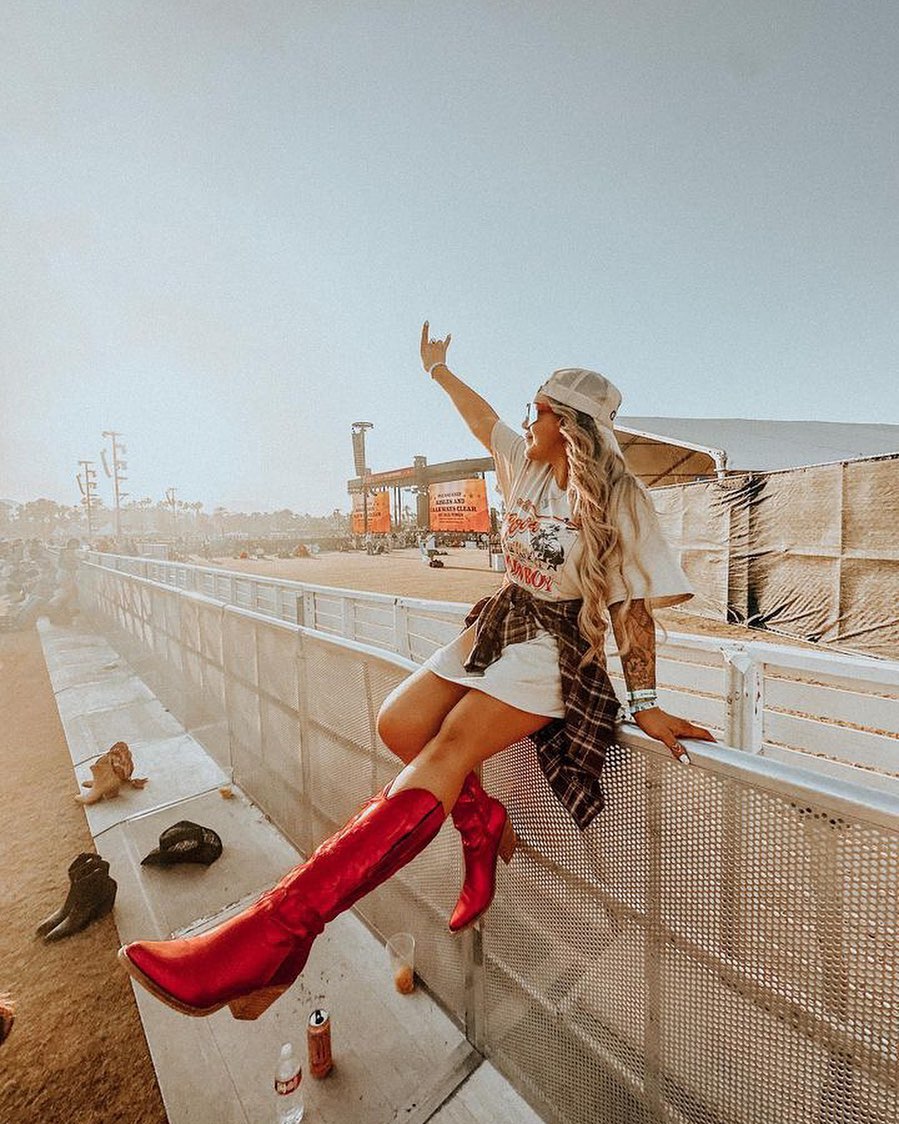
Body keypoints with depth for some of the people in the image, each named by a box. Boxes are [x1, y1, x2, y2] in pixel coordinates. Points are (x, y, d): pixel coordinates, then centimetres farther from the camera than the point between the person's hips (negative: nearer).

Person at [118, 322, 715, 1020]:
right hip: (499, 624, 7)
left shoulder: (618, 501, -9)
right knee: (399, 723, -11)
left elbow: (633, 605, -10)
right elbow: (481, 416, 25)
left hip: (556, 647, -7)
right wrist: (438, 368, 40)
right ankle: (484, 826, 9)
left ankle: (275, 933, -31)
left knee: (450, 749, -28)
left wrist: (645, 704, -12)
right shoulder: (529, 463, 9)